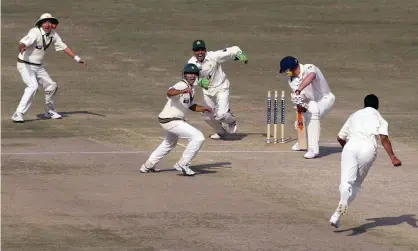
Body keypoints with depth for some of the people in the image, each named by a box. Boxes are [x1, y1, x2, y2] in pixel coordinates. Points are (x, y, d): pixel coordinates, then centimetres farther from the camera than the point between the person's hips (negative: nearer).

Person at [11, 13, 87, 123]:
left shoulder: (53, 34, 0)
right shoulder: (35, 32, -23)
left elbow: (63, 47, 11)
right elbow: (23, 42, -40)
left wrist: (77, 58, 9)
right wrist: (22, 47, -64)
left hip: (39, 67, 8)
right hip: (25, 65, -8)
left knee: (51, 86, 13)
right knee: (33, 86, -27)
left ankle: (49, 111, 36)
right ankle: (18, 114, -27)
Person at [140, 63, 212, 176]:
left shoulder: (191, 88, 11)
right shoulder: (182, 85, -19)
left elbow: (192, 106, 22)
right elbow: (169, 93, -40)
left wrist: (203, 108, 5)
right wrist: (182, 91, -59)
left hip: (173, 120, 11)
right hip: (170, 121, -11)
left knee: (169, 143, 33)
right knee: (198, 137, -16)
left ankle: (148, 166, 43)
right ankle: (182, 165, -7)